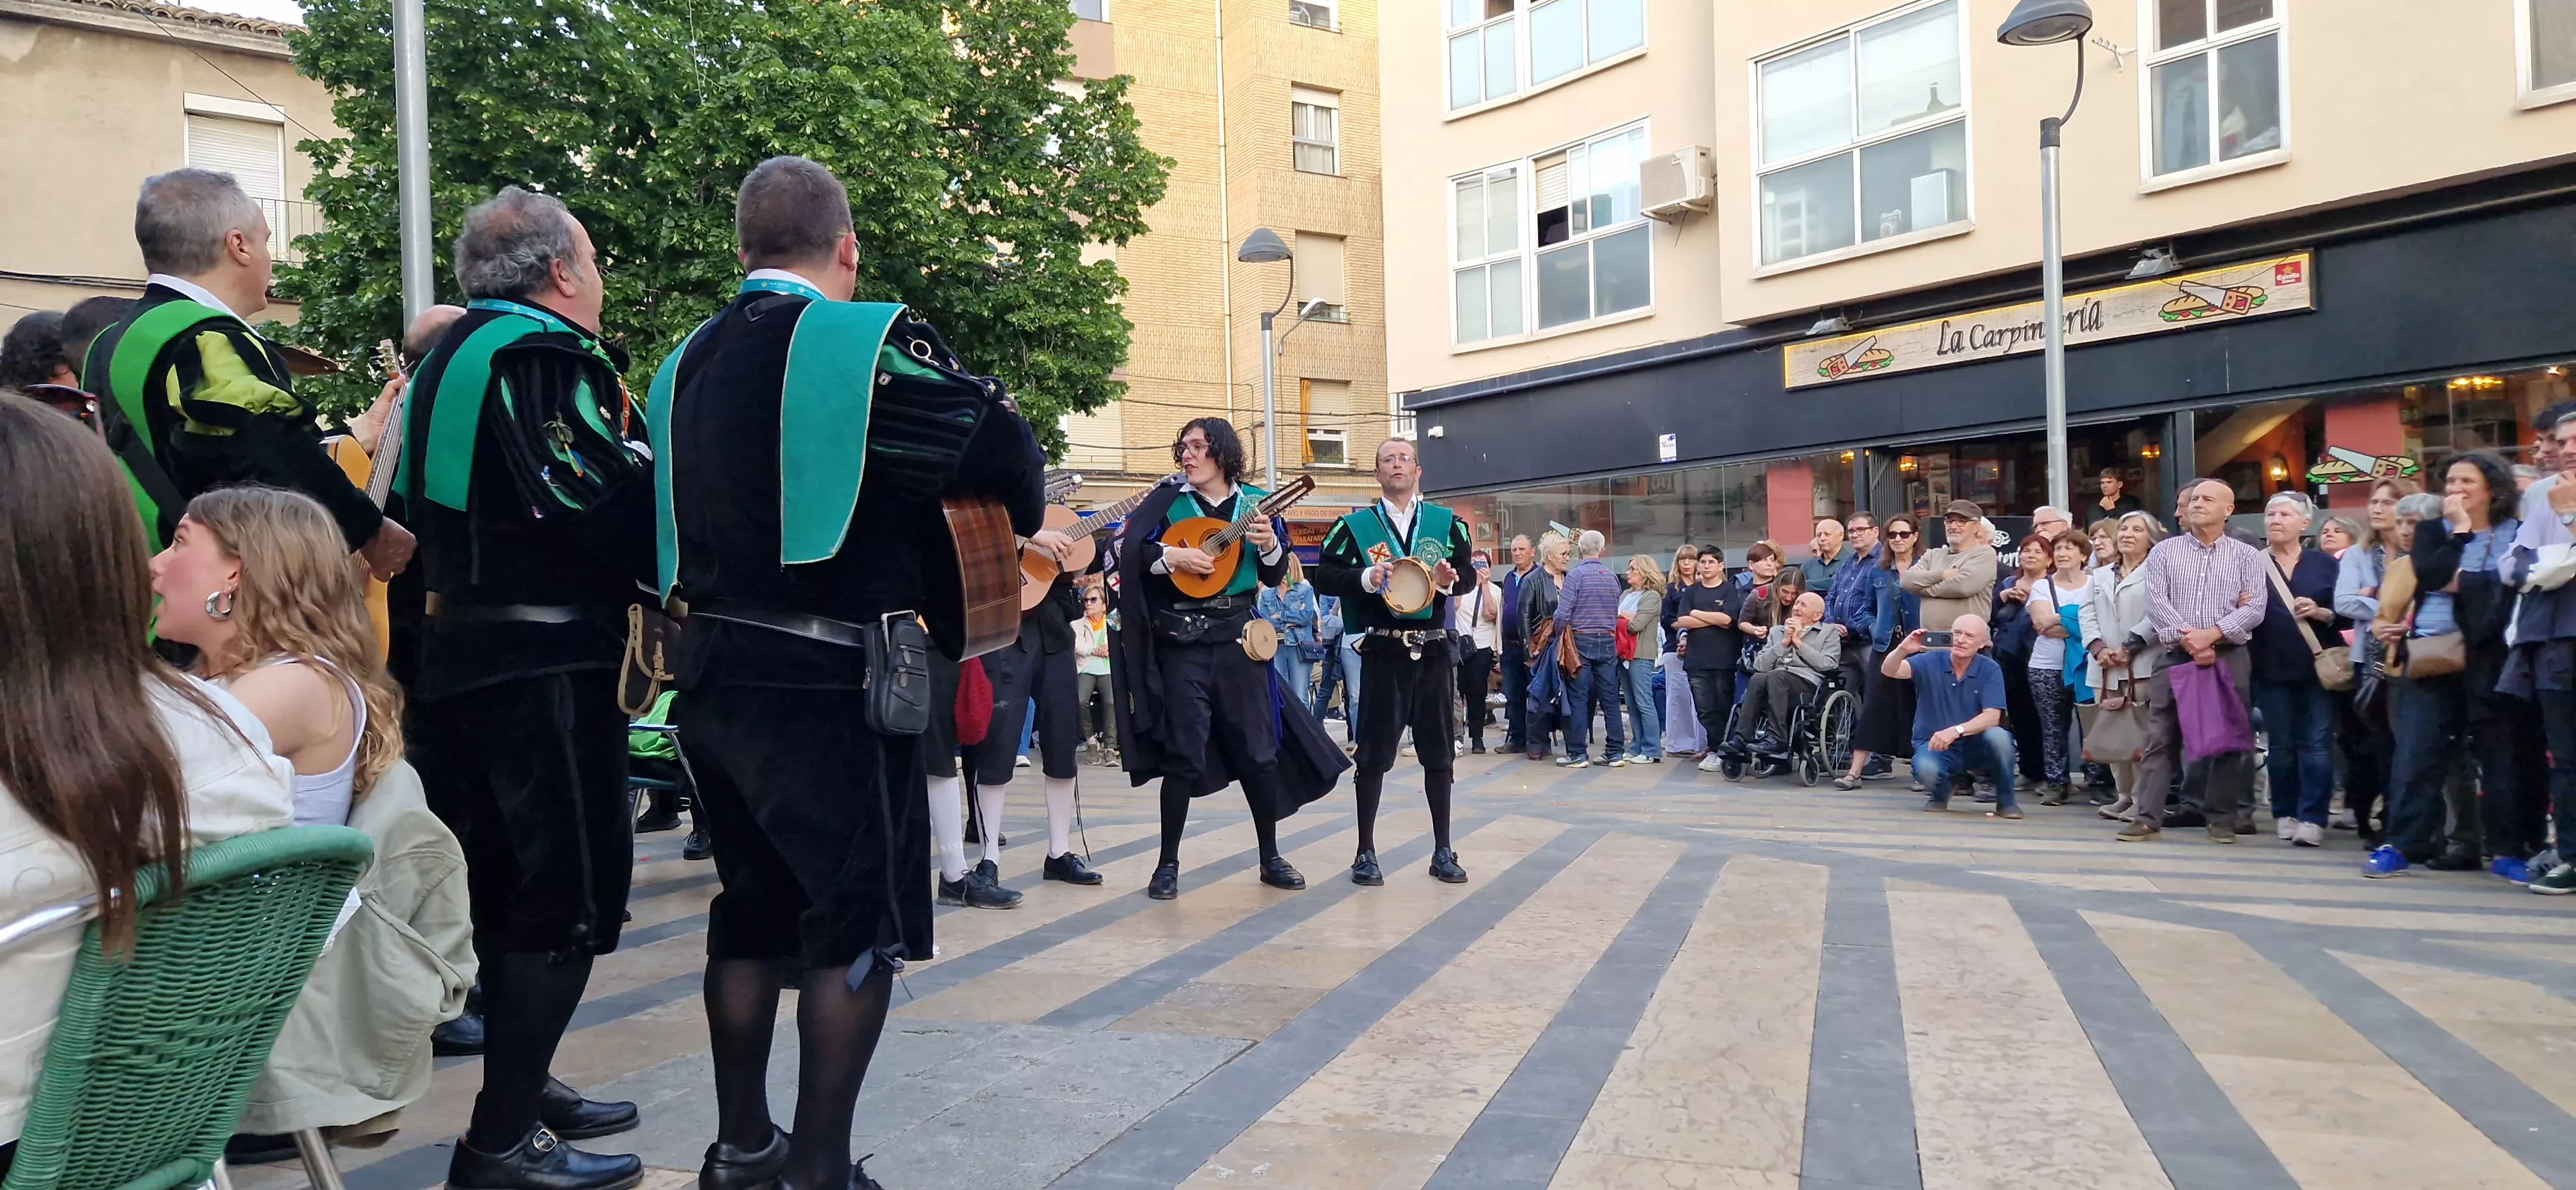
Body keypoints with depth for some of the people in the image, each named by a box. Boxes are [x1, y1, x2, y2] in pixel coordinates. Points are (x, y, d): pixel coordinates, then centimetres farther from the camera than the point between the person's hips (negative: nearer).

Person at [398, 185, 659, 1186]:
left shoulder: (452, 357, 17)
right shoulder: (542, 356, -13)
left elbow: (419, 515, 21)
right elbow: (599, 505, -25)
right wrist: (637, 442, -7)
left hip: (461, 656, 10)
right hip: (544, 663, -10)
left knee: (510, 888, 18)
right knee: (570, 897, -4)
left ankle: (521, 1092, 30)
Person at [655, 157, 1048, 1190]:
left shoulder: (688, 362, 12)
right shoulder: (869, 343, -11)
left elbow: (689, 508, 16)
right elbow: (1004, 449, -13)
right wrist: (1017, 523, 6)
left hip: (714, 675, 8)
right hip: (831, 680, -7)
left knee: (752, 907, 18)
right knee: (859, 920, 3)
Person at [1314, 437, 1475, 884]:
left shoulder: (1447, 523, 9)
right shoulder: (1355, 525, 5)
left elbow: (1470, 575, 6)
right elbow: (1324, 575, -2)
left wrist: (1449, 580, -16)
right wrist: (1367, 577, -17)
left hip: (1435, 650, 2)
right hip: (1383, 651, -2)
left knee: (1439, 753, 8)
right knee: (1373, 754, 1)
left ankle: (1443, 852, 18)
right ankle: (1366, 853, 12)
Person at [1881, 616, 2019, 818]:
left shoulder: (1990, 669, -7)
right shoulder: (1930, 662, -7)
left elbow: (1992, 717, -17)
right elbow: (1889, 671, -22)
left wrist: (1956, 731, -33)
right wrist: (1902, 649, -44)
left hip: (1975, 746, 1)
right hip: (1934, 744, -1)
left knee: (1998, 736, -32)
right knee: (1926, 769, -34)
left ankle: (2006, 801, -6)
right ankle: (1939, 794, 6)